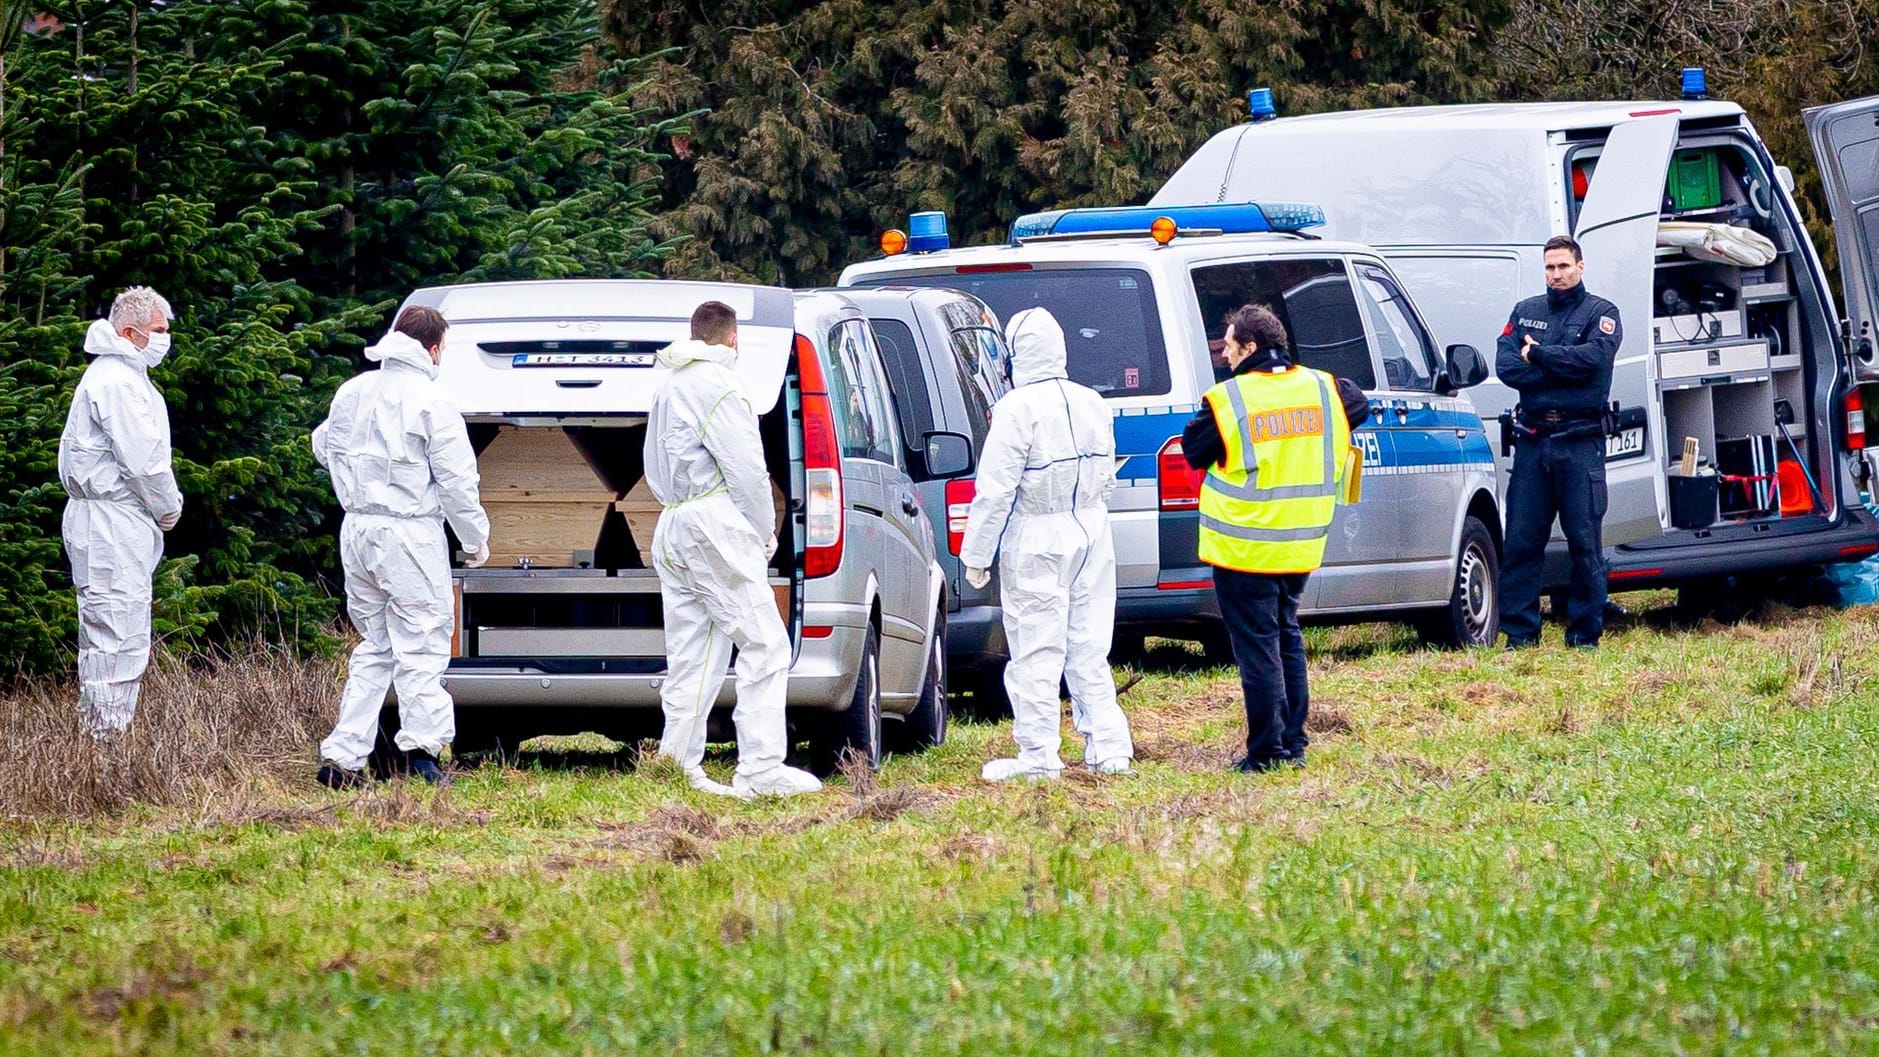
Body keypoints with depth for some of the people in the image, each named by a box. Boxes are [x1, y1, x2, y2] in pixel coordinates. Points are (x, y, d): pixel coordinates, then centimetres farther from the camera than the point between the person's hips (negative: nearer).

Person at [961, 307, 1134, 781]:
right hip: (1090, 537, 7)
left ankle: (1038, 756, 1)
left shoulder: (1019, 409, -15)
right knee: (1089, 651, 12)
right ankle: (1109, 750, 12)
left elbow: (995, 489, -15)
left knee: (1036, 653, -1)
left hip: (1036, 542, -7)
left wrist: (977, 555, -9)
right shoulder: (1092, 404, 8)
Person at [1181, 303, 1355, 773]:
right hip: (1301, 545, 5)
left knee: (1257, 645, 1)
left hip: (1244, 547, -5)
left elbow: (1193, 451, -4)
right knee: (1287, 637, 19)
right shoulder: (1323, 389, 0)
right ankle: (1294, 742, 21)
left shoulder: (1227, 400, -15)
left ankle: (1267, 749, 2)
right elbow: (1359, 407, 20)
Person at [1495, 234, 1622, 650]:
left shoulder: (1601, 313, 5)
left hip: (1580, 443, -3)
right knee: (1521, 539, 0)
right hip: (1533, 442, 3)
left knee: (1584, 541, -2)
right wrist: (1563, 368, -10)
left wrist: (1537, 354, -7)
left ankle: (1585, 632, 4)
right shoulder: (1525, 312, 15)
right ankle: (1520, 631, 4)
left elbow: (1594, 356, -15)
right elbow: (1505, 366, 0)